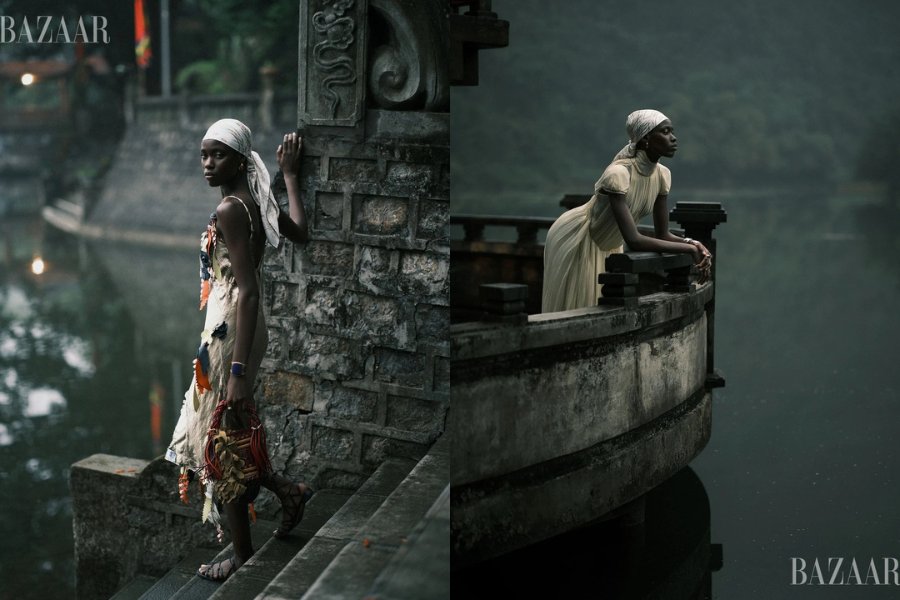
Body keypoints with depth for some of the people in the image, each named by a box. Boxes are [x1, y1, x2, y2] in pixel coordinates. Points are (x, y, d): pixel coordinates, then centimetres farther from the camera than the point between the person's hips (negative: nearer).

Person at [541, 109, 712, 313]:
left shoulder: (662, 174, -12)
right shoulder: (618, 174, -35)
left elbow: (662, 234, -5)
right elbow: (633, 240, -41)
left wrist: (692, 243, -25)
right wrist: (688, 248, -38)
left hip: (608, 244, 7)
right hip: (576, 240, -7)